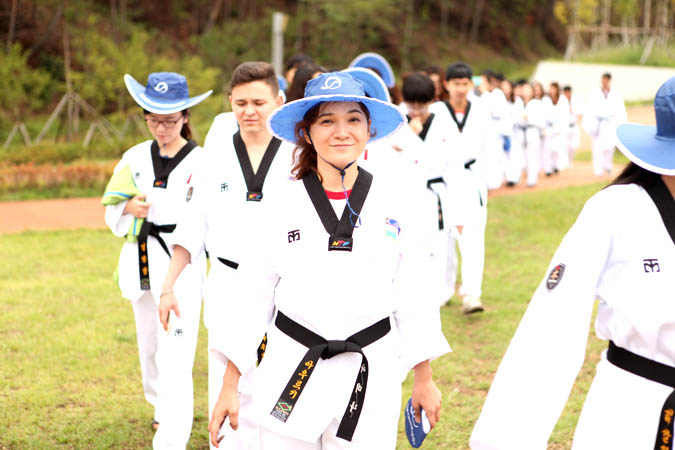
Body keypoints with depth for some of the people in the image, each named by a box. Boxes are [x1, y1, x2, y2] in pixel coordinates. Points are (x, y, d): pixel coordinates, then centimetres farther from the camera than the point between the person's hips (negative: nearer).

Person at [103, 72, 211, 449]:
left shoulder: (202, 162, -8)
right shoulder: (135, 158, 6)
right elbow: (112, 212, 13)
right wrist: (129, 209, -8)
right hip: (141, 261, 6)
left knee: (175, 358, -13)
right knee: (149, 345, 22)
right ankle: (163, 407, 47)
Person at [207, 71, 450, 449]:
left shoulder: (394, 202, 0)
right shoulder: (284, 203, -1)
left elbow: (410, 294, 7)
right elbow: (255, 294, 2)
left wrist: (424, 377, 9)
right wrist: (230, 386, 0)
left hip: (371, 375, 0)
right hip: (292, 374, 0)